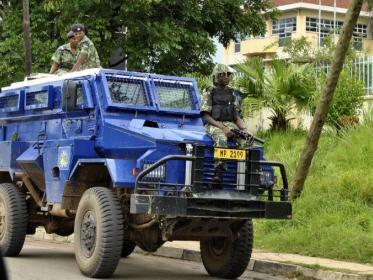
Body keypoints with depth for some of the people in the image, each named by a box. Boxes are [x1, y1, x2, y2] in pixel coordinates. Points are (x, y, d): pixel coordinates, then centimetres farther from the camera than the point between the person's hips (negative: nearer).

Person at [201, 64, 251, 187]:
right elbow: (206, 116, -6)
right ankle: (218, 173, -41)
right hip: (213, 125, -5)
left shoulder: (232, 94, 16)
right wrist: (223, 128, -19)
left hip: (230, 124, 5)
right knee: (222, 139, -38)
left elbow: (237, 116, 14)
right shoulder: (209, 93, 1)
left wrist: (245, 129, -6)